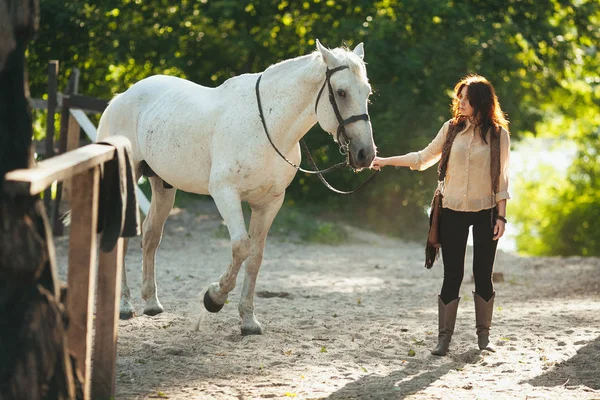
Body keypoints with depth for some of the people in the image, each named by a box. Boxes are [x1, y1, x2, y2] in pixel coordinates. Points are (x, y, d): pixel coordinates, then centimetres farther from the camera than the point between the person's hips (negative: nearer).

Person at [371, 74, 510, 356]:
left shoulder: (498, 134, -2)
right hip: (453, 212, 1)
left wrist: (501, 216, -5)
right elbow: (424, 158, 12)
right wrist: (386, 161, 8)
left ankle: (483, 336, 14)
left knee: (483, 275, 3)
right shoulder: (452, 128, 3)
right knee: (452, 275, 0)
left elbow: (501, 177, 0)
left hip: (485, 212, -1)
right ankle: (444, 338, 4)